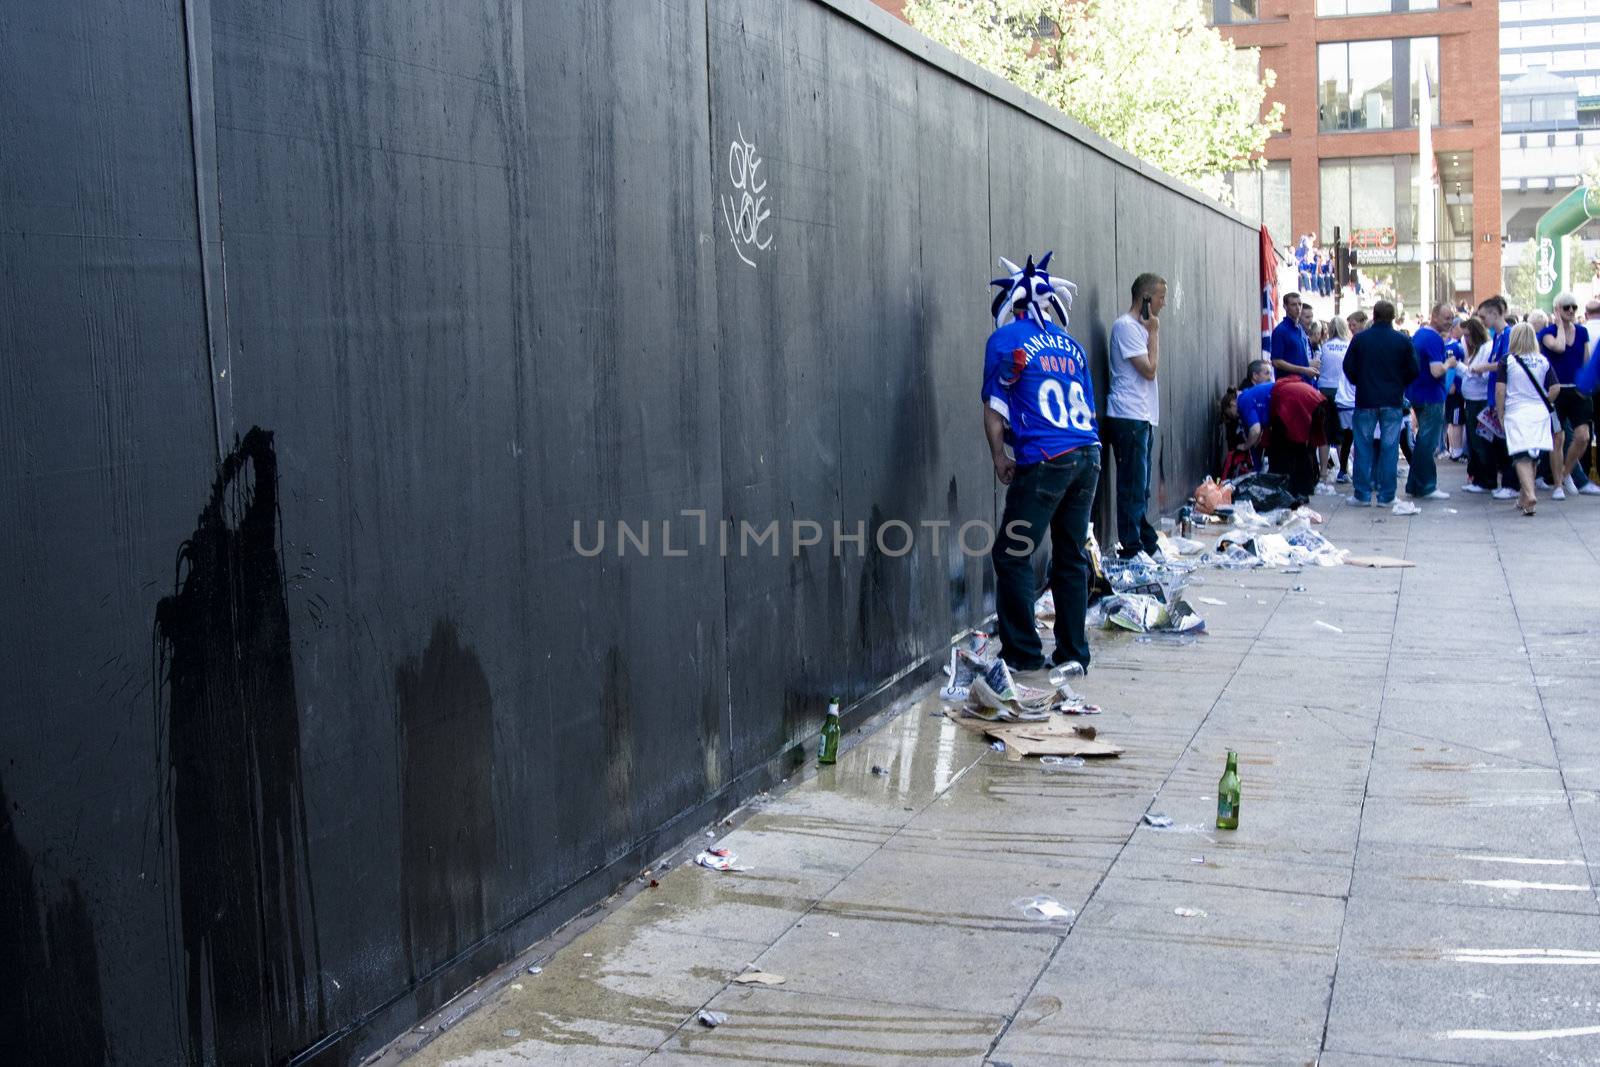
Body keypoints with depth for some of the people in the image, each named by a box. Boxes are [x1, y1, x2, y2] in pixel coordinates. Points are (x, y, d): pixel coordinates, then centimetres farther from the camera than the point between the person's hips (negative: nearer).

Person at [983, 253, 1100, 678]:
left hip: (1044, 461, -6)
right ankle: (1073, 654, 14)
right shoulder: (1070, 344, 17)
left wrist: (999, 457, 8)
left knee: (1012, 556, 3)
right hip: (1088, 455, 7)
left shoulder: (1006, 340, 0)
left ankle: (1022, 653, 5)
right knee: (1072, 557, 11)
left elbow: (995, 408, 0)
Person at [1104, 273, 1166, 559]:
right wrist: (1154, 332, -10)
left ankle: (1146, 542, 22)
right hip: (1128, 417, -10)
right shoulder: (1125, 326, -13)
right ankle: (1131, 546, -1)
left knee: (1140, 487, 15)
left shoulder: (1139, 326, 18)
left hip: (1142, 417, 10)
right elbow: (1149, 369, -16)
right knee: (1133, 487, -6)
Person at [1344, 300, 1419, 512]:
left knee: (1363, 447, 7)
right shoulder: (1403, 342, -4)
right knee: (1389, 448, 4)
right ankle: (1386, 495, 5)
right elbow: (1413, 371, -2)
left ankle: (1362, 495, 6)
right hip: (1392, 401, 0)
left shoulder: (1359, 339, -4)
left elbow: (1348, 367, -1)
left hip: (1366, 400, 0)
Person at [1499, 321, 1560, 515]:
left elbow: (1500, 391, -8)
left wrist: (1501, 415, 2)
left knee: (1522, 457, -8)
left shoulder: (1508, 361, -5)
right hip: (1539, 413, 4)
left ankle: (1529, 494, -28)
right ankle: (1524, 499, 24)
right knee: (1533, 456, 14)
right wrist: (1544, 404, 18)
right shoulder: (1543, 361, 4)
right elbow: (1556, 388, 1)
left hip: (1516, 413, -3)